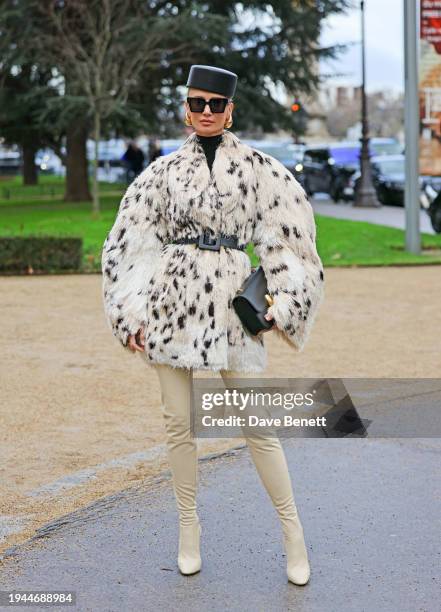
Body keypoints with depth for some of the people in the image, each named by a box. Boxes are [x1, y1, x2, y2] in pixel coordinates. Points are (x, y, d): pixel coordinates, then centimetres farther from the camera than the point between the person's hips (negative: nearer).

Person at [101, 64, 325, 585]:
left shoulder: (255, 166, 5)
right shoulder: (166, 170, 10)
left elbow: (286, 236, 6)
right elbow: (132, 243, 11)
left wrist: (282, 304, -1)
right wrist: (132, 313, 5)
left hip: (230, 298, -2)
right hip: (172, 298, 2)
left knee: (257, 421, -2)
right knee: (178, 421, 6)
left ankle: (292, 532, 11)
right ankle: (188, 527, 22)